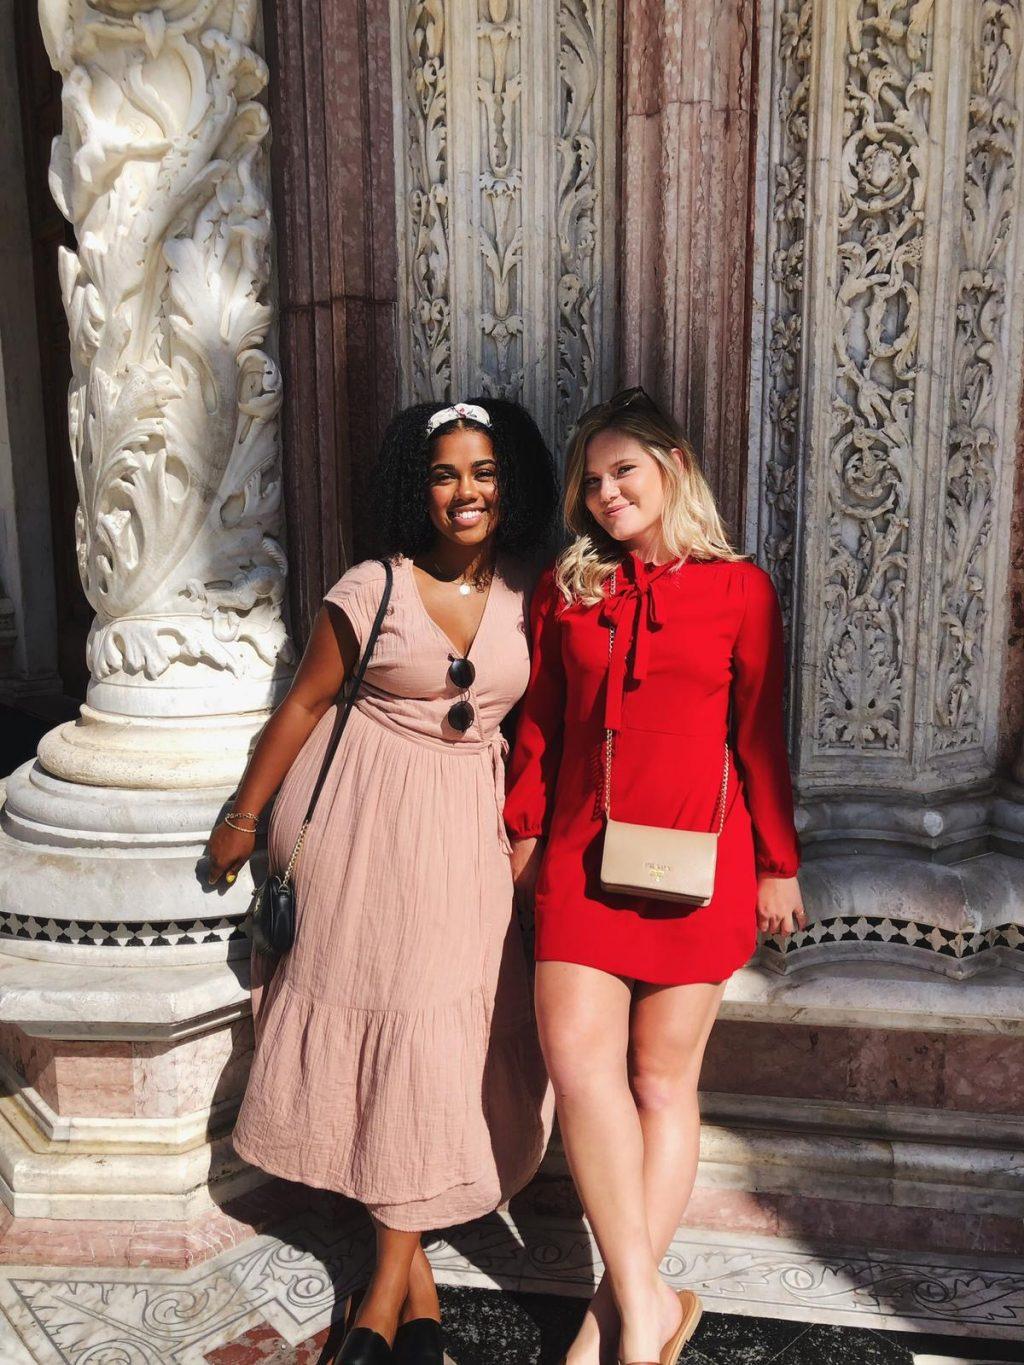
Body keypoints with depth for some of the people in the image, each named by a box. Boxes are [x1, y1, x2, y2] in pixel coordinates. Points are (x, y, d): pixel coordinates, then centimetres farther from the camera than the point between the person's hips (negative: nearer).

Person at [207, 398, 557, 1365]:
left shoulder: (525, 598, 0)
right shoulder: (372, 590, -7)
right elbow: (303, 706, -1)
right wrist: (243, 820, 4)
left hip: (468, 821, 2)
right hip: (371, 814, -2)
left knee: (437, 1025, 2)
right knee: (373, 1005, 2)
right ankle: (413, 1270, 22)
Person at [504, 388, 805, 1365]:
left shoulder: (739, 589, 3)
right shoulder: (564, 589, 11)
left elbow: (760, 735, 3)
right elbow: (539, 724, 14)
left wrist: (778, 864, 4)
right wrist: (525, 829, 11)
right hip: (583, 850, 3)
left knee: (664, 1075, 3)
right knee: (576, 1052, -10)